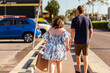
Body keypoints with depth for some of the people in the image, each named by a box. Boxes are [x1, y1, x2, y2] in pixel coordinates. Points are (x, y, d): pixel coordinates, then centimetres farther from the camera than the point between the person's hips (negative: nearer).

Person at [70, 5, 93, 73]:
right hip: (86, 42, 1)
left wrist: (70, 41, -4)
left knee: (78, 56, 18)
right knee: (85, 58, -1)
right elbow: (91, 31, 2)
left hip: (77, 42, -1)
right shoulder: (88, 19, 1)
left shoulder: (74, 19, -7)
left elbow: (73, 31, -13)